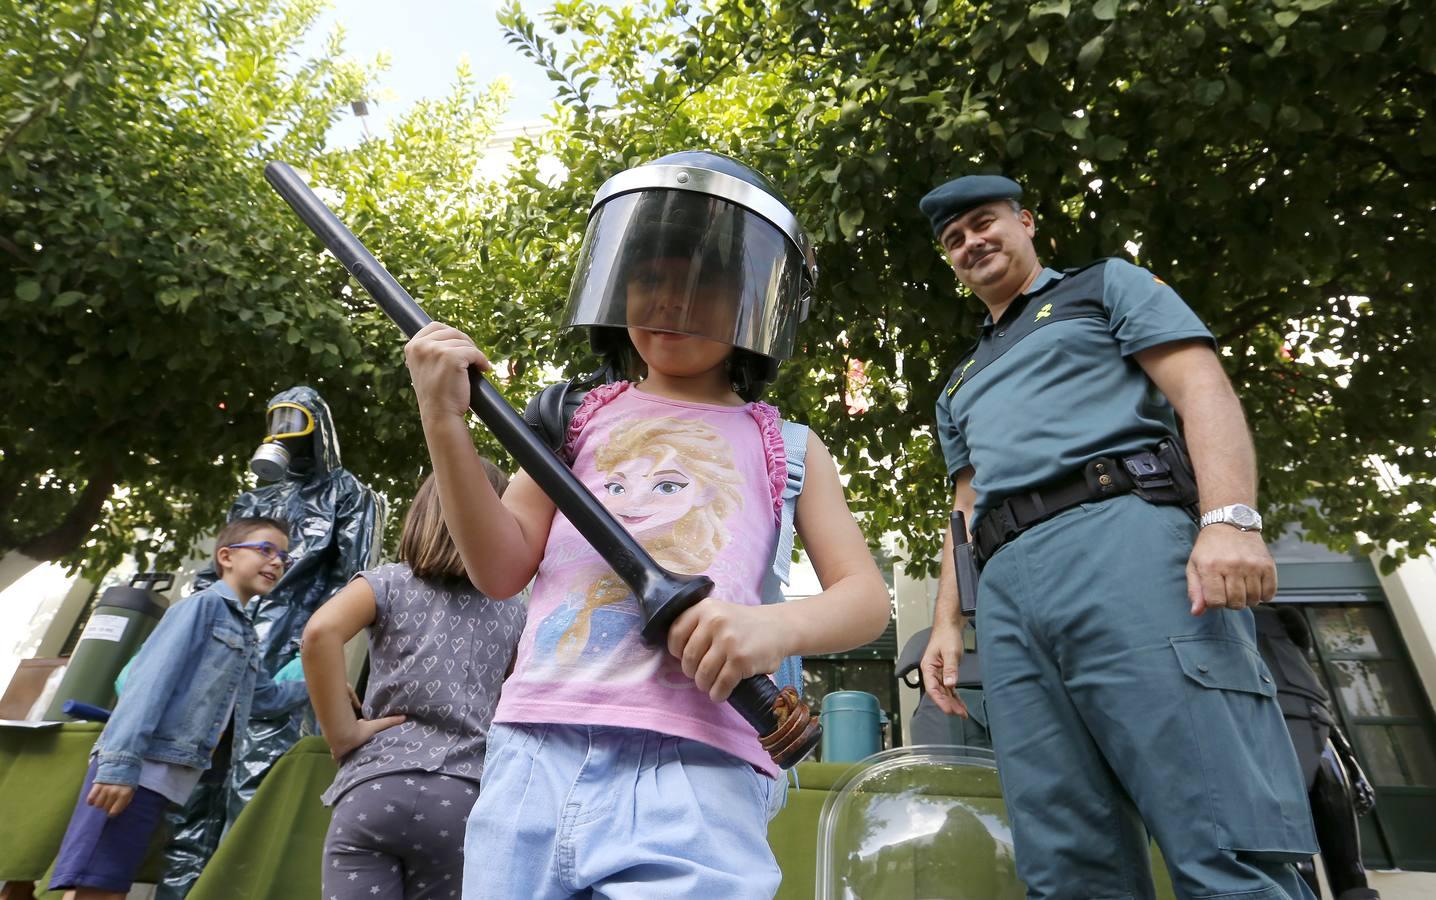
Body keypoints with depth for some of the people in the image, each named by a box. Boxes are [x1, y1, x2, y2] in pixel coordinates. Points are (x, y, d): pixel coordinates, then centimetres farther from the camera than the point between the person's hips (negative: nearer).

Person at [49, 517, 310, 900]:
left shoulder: (248, 637, 20)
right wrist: (121, 762, -23)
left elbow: (265, 697, 29)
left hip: (174, 778, 8)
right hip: (139, 767, -8)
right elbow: (151, 678, -16)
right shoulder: (204, 604, -6)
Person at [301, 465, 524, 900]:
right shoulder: (514, 611, 12)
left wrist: (340, 734, -7)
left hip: (375, 787, -2)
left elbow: (320, 632, -14)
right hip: (462, 798, 2)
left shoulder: (390, 581, 5)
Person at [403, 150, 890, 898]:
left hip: (693, 771, -1)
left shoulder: (784, 450, 11)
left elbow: (865, 598, 6)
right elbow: (501, 570, 7)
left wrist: (780, 625, -17)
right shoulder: (575, 420, 13)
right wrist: (445, 424, -4)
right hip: (534, 756, 2)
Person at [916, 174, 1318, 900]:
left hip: (1120, 538, -4)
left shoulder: (1106, 286, 20)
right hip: (1005, 594, 5)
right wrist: (946, 623, 13)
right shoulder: (960, 386, 34)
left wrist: (1230, 519, -14)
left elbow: (1204, 391, 4)